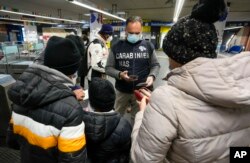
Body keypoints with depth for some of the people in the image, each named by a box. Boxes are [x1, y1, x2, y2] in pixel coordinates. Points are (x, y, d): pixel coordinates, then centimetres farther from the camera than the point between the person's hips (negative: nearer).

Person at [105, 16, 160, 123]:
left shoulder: (148, 46, -1)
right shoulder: (117, 47, -2)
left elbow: (155, 65, 7)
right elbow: (108, 68, -1)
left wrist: (152, 76, -13)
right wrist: (119, 74, -20)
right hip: (121, 91, 1)